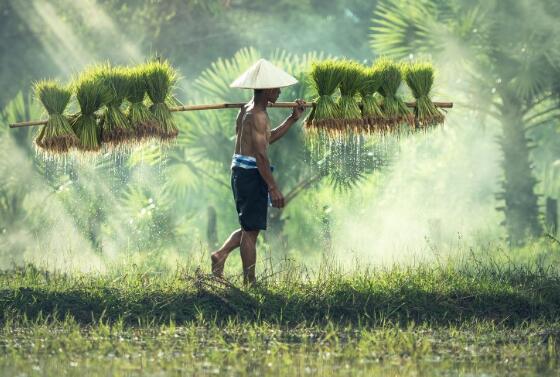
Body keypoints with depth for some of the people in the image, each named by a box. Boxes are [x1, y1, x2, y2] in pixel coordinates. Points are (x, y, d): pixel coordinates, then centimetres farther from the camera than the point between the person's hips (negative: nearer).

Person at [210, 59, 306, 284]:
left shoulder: (247, 110, 14)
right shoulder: (258, 115, -16)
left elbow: (267, 138, 24)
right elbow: (261, 154, -21)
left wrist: (293, 119, 19)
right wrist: (273, 187, -22)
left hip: (240, 172, 10)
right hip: (251, 173, -10)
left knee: (250, 227, 20)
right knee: (251, 229, -3)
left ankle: (221, 254, 6)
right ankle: (249, 282, 2)